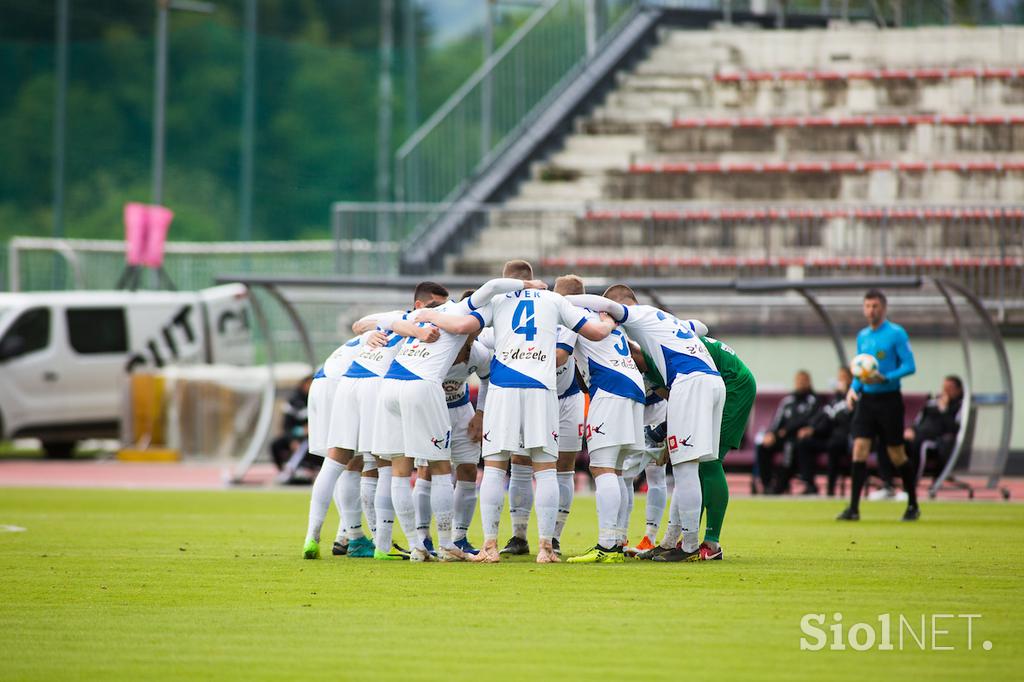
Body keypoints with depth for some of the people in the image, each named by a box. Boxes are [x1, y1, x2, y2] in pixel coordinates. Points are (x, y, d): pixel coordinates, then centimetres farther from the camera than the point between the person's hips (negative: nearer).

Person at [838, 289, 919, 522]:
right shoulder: (862, 336, 11)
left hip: (889, 399, -5)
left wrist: (884, 378, -23)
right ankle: (853, 508, -11)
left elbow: (909, 366, -11)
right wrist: (853, 388, 1)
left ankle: (913, 505, 19)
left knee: (896, 455, 2)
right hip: (866, 398, 5)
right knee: (860, 447, -9)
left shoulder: (896, 333, -7)